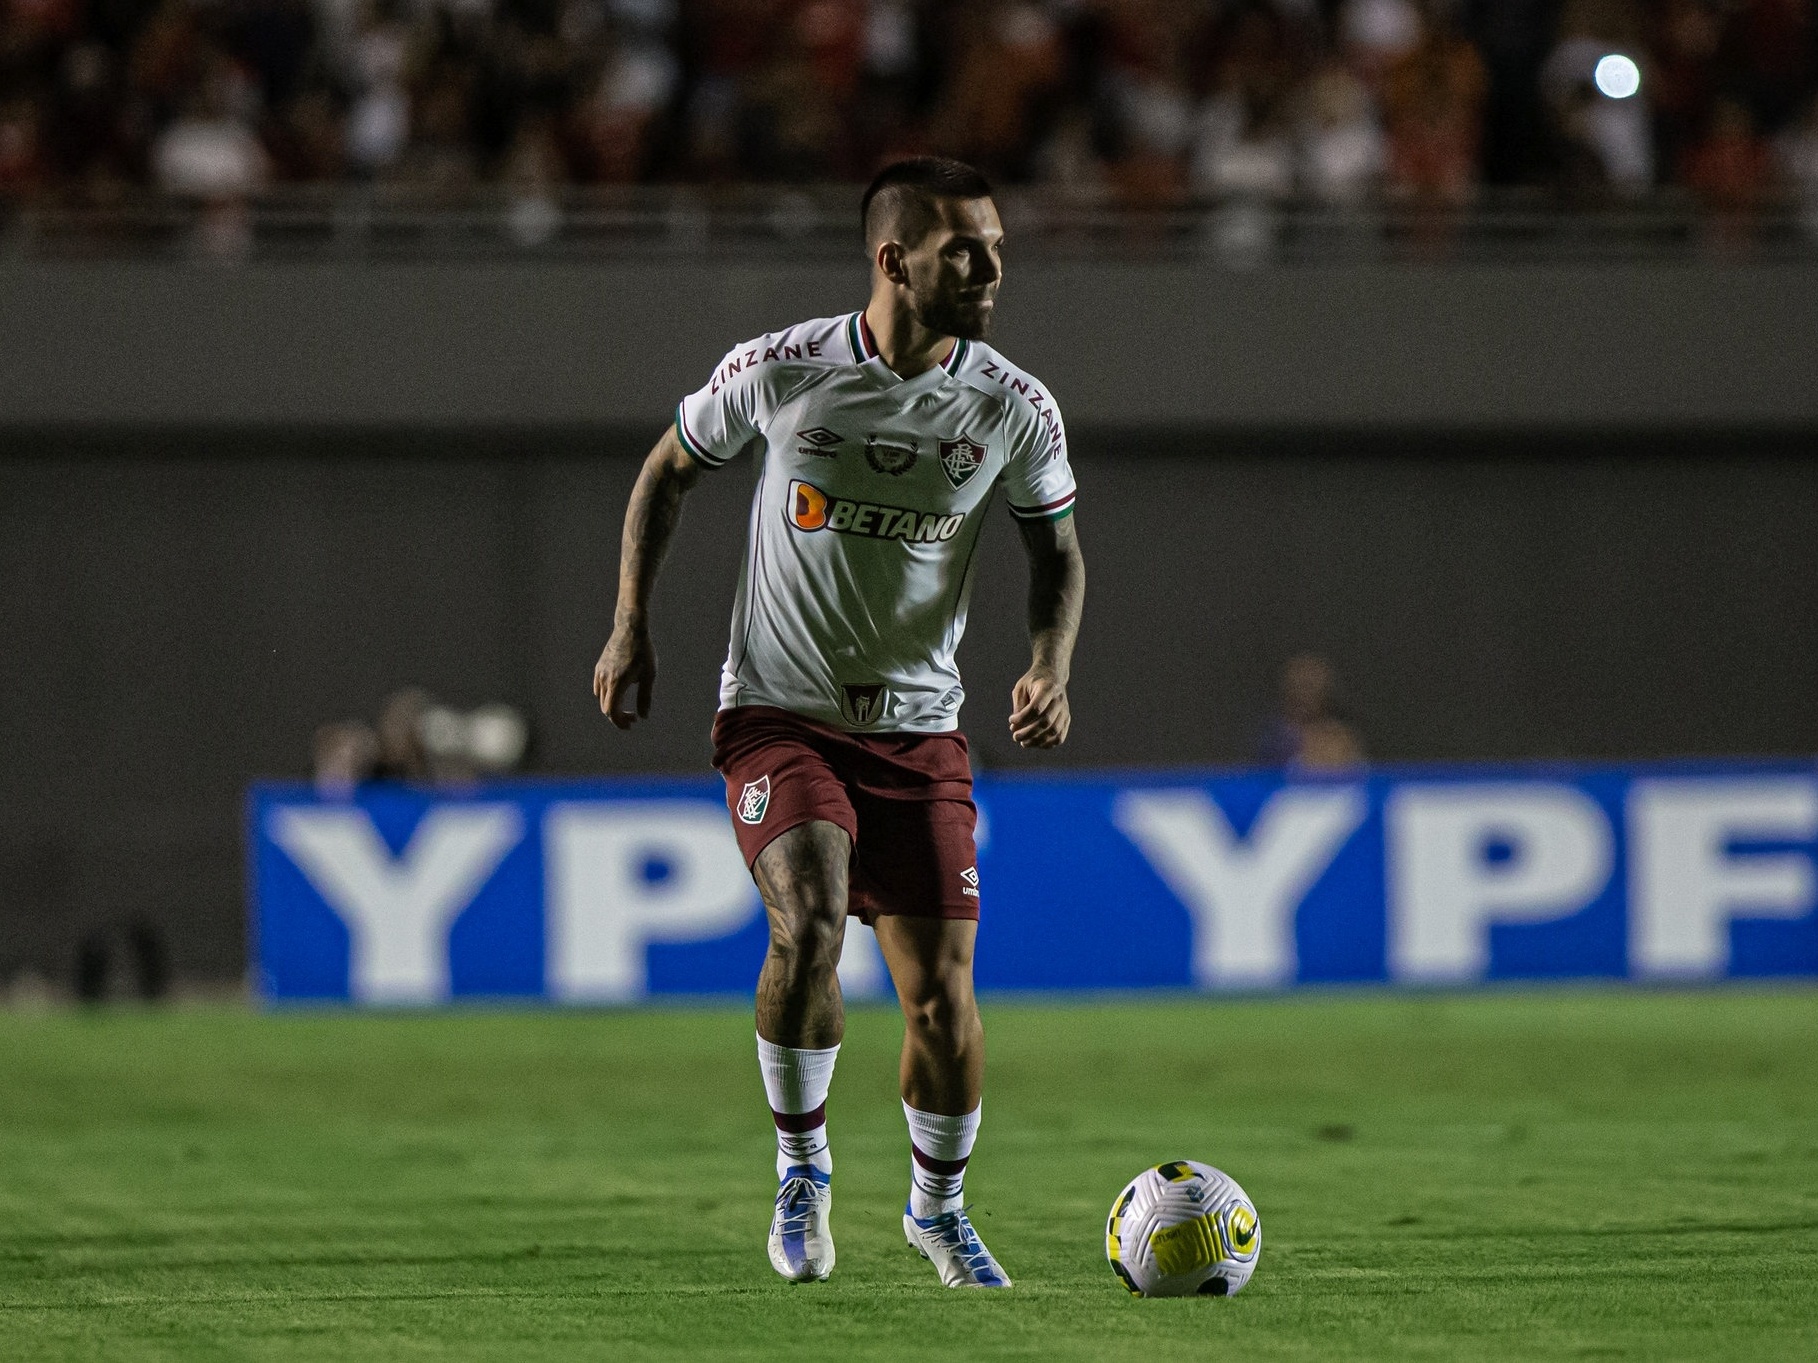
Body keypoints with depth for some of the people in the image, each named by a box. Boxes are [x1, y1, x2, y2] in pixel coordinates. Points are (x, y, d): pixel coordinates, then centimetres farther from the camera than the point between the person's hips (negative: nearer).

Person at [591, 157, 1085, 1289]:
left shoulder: (1015, 410, -6)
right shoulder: (780, 372, -11)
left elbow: (1057, 550, 9)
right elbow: (671, 469, 7)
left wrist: (1051, 665, -10)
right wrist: (632, 625, 3)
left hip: (921, 730, 2)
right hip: (780, 716, -2)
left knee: (942, 991, -1)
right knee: (810, 918, -26)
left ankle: (939, 1204, 26)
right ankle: (802, 1165, -4)